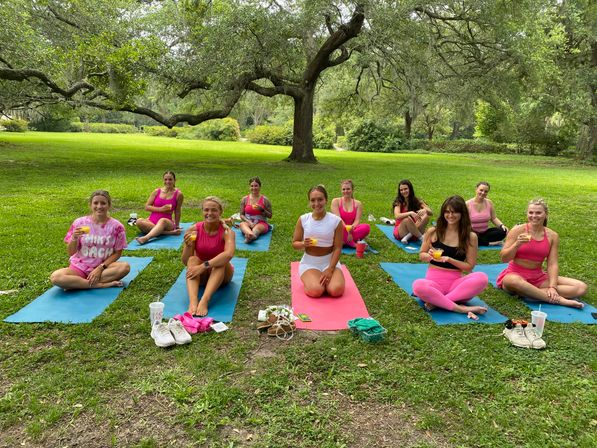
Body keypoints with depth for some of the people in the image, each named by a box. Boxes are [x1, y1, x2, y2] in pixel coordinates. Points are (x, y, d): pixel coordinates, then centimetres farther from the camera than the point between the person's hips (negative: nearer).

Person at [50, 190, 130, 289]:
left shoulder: (116, 226, -7)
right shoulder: (79, 223, -6)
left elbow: (117, 253, -2)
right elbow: (71, 252, -2)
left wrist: (100, 268, -15)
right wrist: (74, 238, -22)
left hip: (103, 266, 0)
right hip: (80, 266, 0)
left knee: (125, 267, -31)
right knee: (55, 277, -28)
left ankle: (76, 283, -21)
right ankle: (101, 285, -24)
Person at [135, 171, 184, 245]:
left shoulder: (178, 194, 1)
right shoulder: (157, 191, 8)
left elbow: (177, 212, 8)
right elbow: (147, 207, 5)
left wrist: (177, 227, 13)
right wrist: (161, 209, -8)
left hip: (167, 222, -3)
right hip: (152, 221, 3)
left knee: (162, 220, -38)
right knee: (139, 221, -29)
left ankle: (146, 237, -62)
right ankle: (169, 232, -34)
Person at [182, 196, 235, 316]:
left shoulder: (226, 231, -19)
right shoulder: (194, 229, -12)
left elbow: (229, 254, -39)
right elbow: (185, 262, -11)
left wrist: (203, 266, -43)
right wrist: (188, 246, -31)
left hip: (221, 275, -2)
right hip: (200, 275, 2)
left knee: (221, 262, -31)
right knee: (193, 260, -27)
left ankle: (204, 301, -44)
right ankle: (193, 302, -46)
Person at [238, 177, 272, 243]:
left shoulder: (265, 200, 2)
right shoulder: (244, 199, 8)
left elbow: (270, 216, 5)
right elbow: (241, 215, 8)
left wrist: (262, 210, -14)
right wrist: (249, 222, -11)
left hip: (261, 223, -1)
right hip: (248, 222, 1)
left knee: (257, 227, -37)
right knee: (242, 224, -33)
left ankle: (249, 237, -69)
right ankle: (250, 234, -67)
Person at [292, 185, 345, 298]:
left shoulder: (336, 220, -7)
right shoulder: (303, 219, -4)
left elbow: (337, 248, -6)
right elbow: (295, 243, 3)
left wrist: (330, 269, -17)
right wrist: (303, 244, -21)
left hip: (330, 262, 0)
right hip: (309, 263, 0)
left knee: (336, 290, -25)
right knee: (315, 291, -27)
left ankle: (326, 279, 9)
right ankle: (310, 280, 9)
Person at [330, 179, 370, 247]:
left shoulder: (358, 204, 7)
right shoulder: (336, 201, 2)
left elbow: (357, 220, -3)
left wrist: (352, 227, -27)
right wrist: (346, 228, -27)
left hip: (352, 230, 2)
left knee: (366, 227, -27)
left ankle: (345, 241, -30)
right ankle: (353, 244, -30)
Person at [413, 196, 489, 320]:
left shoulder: (470, 237, 2)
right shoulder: (433, 232, 3)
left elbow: (469, 266, 3)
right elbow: (421, 255, 13)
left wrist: (449, 259, -14)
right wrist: (429, 256, -11)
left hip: (456, 281, 1)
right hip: (434, 281, -1)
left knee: (482, 278, -30)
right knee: (418, 285, -36)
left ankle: (436, 301, -25)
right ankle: (459, 308, -27)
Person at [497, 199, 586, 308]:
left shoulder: (552, 236, 2)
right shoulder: (518, 230, -7)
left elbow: (552, 264, -2)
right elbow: (504, 258, -7)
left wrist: (552, 287, -16)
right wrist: (517, 244, -24)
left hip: (538, 277, 4)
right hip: (515, 275, -4)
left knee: (581, 288, -12)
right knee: (513, 282, -41)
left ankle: (527, 292, -25)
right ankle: (558, 299, -27)